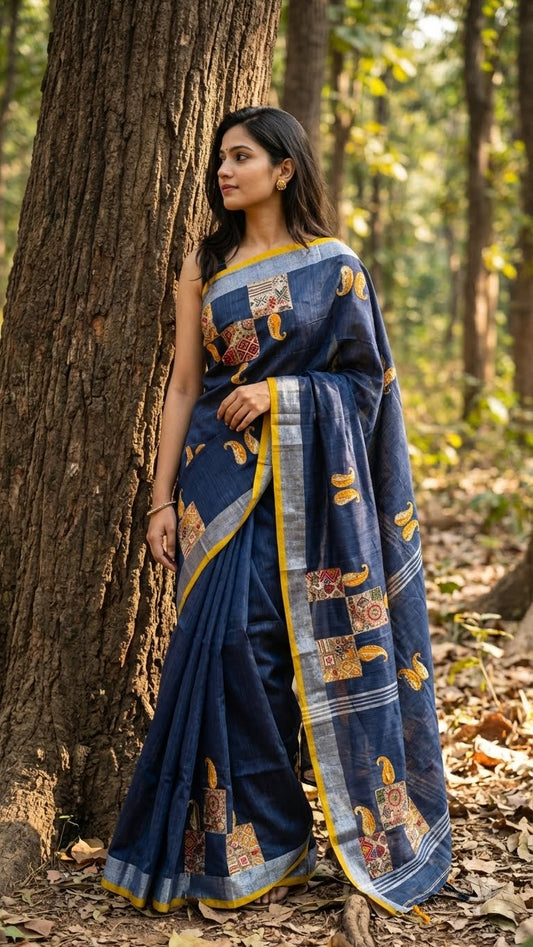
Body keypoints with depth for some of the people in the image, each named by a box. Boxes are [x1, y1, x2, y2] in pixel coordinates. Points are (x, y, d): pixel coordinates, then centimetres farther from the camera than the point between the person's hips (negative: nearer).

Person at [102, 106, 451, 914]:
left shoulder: (335, 265, 2)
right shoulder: (204, 265, 9)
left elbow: (366, 377, 4)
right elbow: (184, 385, 7)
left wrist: (279, 391, -12)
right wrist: (163, 498, 1)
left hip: (308, 480, -2)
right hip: (222, 476, 2)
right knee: (228, 643, -5)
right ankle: (245, 842, 7)